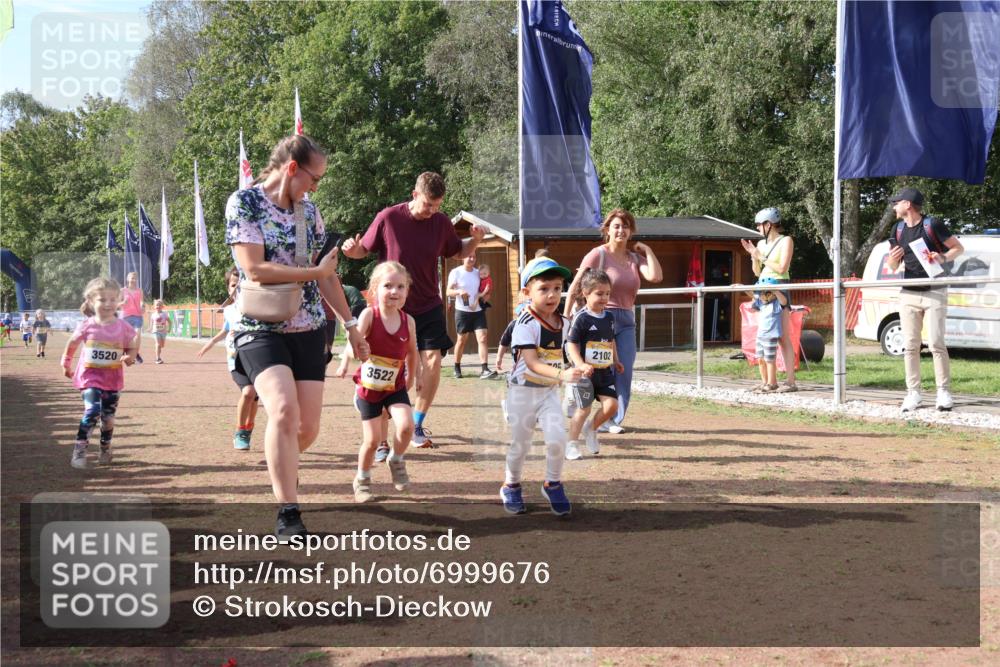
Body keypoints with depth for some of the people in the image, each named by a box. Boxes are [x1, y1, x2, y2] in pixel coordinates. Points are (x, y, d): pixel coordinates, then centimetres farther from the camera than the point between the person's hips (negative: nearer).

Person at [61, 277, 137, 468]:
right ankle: (79, 451, -11)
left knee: (108, 417, 10)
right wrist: (66, 364, 15)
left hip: (113, 379, 2)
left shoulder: (123, 327, -8)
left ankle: (105, 449, 33)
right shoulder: (87, 326, -10)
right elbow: (72, 344, 7)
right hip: (90, 376, -2)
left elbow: (131, 347, 5)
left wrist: (130, 357, -17)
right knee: (92, 411, -20)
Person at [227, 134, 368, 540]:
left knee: (308, 427, 3)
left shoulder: (309, 212, 10)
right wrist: (314, 272, -9)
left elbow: (326, 274, 18)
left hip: (308, 330, 6)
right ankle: (287, 514, -21)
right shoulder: (243, 203, -8)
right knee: (284, 409, -27)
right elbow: (255, 269, -18)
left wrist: (350, 324, 18)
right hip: (261, 329, -6)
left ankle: (281, 467, 38)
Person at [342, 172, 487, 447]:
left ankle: (416, 425, 8)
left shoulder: (441, 222, -2)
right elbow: (364, 249, 0)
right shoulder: (388, 218, -11)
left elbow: (459, 251, 14)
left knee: (433, 361, -8)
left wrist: (475, 239, -7)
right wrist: (352, 249, -23)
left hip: (428, 307, 3)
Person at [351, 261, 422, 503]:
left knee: (406, 425, -20)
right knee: (372, 439, -1)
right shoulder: (369, 315, -16)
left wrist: (413, 377, 20)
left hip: (395, 387, 2)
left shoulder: (408, 321, -6)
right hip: (368, 386, -2)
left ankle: (396, 460, 11)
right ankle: (362, 479, 26)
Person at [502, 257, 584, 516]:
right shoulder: (525, 324, -21)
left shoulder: (563, 322, 0)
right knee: (520, 444, 8)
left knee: (557, 438, -13)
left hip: (550, 391, 4)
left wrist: (564, 376, 9)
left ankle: (553, 484, 11)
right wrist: (562, 374, -43)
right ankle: (511, 486, 33)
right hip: (524, 390, -4)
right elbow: (531, 362, -31)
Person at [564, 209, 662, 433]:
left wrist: (647, 251, 0)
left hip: (626, 319, 5)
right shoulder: (598, 255, -5)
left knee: (624, 371, 1)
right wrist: (566, 316, -9)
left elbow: (656, 276, -9)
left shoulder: (635, 257, 9)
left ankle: (613, 420, 9)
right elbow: (575, 286, -7)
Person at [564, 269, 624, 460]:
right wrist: (580, 365, -24)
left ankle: (591, 429, 21)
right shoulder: (581, 318, -12)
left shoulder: (609, 317, 8)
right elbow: (571, 344, -13)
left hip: (605, 372, 6)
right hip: (586, 372, -5)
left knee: (611, 405, -5)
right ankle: (572, 444, 14)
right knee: (584, 408, -1)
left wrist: (616, 361, 24)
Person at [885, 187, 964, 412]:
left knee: (936, 343, -9)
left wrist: (943, 257, -22)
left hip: (934, 293, -5)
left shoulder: (933, 225, -8)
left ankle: (944, 392, -2)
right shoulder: (898, 230, 9)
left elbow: (959, 248, -3)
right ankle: (913, 393, 5)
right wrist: (893, 258, -10)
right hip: (908, 295, 5)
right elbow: (892, 267, 13)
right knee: (910, 345, 2)